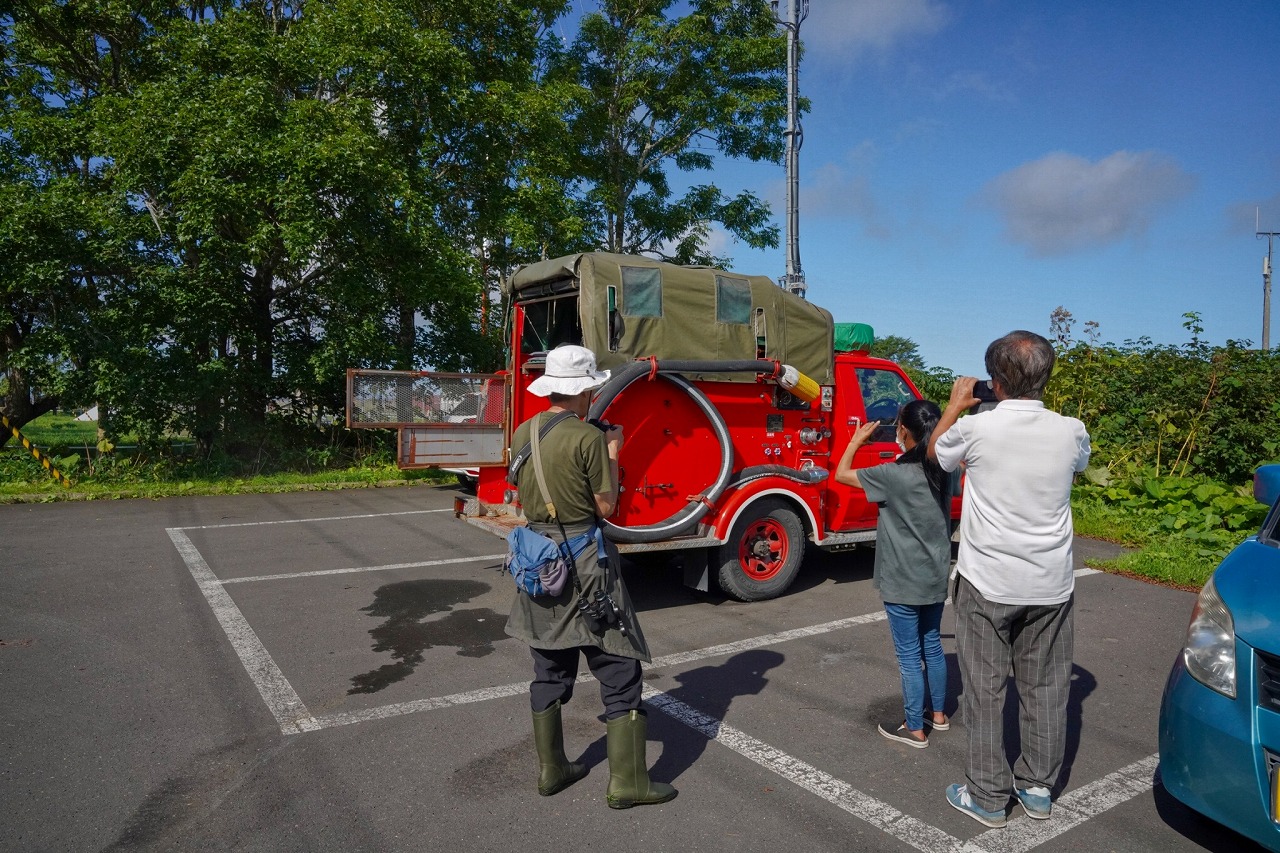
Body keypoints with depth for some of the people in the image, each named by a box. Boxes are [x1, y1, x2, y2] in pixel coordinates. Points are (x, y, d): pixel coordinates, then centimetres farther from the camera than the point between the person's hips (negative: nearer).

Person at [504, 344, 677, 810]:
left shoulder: (523, 433, 4)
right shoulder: (588, 437, -16)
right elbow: (606, 507, -10)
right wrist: (613, 453, 1)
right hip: (585, 561, -7)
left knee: (550, 669, 18)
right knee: (618, 670, 5)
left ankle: (551, 769, 29)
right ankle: (627, 781, 11)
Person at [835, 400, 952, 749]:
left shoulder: (894, 475, -21)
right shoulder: (943, 472, -2)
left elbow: (841, 475, -9)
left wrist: (857, 440, 3)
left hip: (904, 582, -7)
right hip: (936, 577, 7)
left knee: (909, 655, 4)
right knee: (932, 645, 21)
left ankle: (914, 729, 16)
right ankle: (938, 714, 36)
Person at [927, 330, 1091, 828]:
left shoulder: (975, 428, -15)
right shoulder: (1071, 432, -6)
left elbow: (935, 452, 8)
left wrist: (955, 405, 21)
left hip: (987, 583, -3)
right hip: (1051, 584, 3)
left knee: (985, 690, 8)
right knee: (1046, 688, 15)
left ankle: (988, 796, 18)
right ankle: (1038, 788, 30)